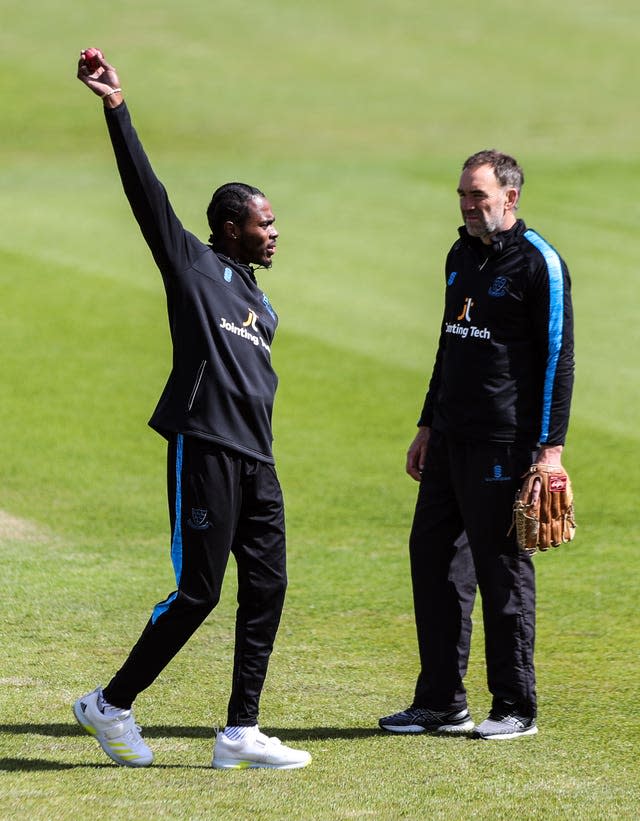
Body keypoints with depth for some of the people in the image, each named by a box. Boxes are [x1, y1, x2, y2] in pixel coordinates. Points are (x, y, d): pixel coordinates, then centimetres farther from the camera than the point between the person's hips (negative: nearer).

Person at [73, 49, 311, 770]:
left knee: (266, 587, 3)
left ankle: (240, 733, 6)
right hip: (204, 447, -8)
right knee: (198, 592, -8)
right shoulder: (194, 265, 1)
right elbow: (147, 193, -9)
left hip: (254, 460, 8)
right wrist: (116, 108, -19)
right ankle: (111, 703, 6)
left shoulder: (261, 308, 23)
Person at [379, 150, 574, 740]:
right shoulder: (462, 257, 16)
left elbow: (558, 357, -11)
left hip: (504, 442, -8)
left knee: (503, 567, -3)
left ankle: (516, 708, 6)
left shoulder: (538, 263, -9)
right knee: (434, 557, 7)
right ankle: (441, 704, 14)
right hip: (450, 438, 8)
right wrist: (428, 426, 21)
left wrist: (551, 446, -16)